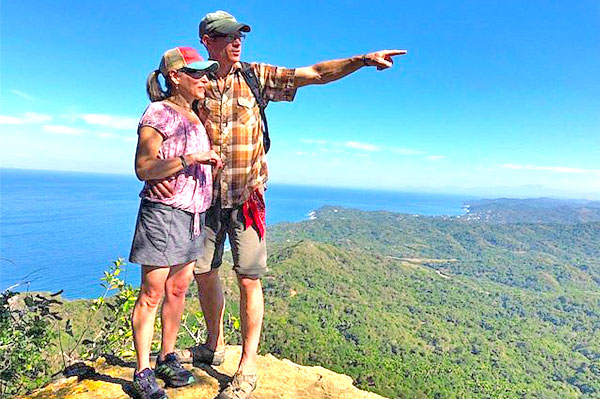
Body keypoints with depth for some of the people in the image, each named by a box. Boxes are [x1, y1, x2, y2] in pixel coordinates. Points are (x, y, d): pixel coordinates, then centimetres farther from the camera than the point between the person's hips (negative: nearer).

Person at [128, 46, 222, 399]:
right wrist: (190, 159, -19)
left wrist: (212, 161, 10)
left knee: (178, 289, 12)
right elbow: (144, 169, -13)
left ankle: (168, 360, 25)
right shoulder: (158, 113, -7)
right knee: (152, 292, -1)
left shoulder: (195, 117, 17)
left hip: (193, 214, 8)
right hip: (163, 212, -7)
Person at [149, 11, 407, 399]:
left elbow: (314, 74, -1)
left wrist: (363, 59, -10)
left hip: (247, 198, -2)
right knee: (204, 272, 11)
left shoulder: (257, 76, 3)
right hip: (204, 196, 2)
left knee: (249, 279, -4)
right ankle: (214, 345, 34)